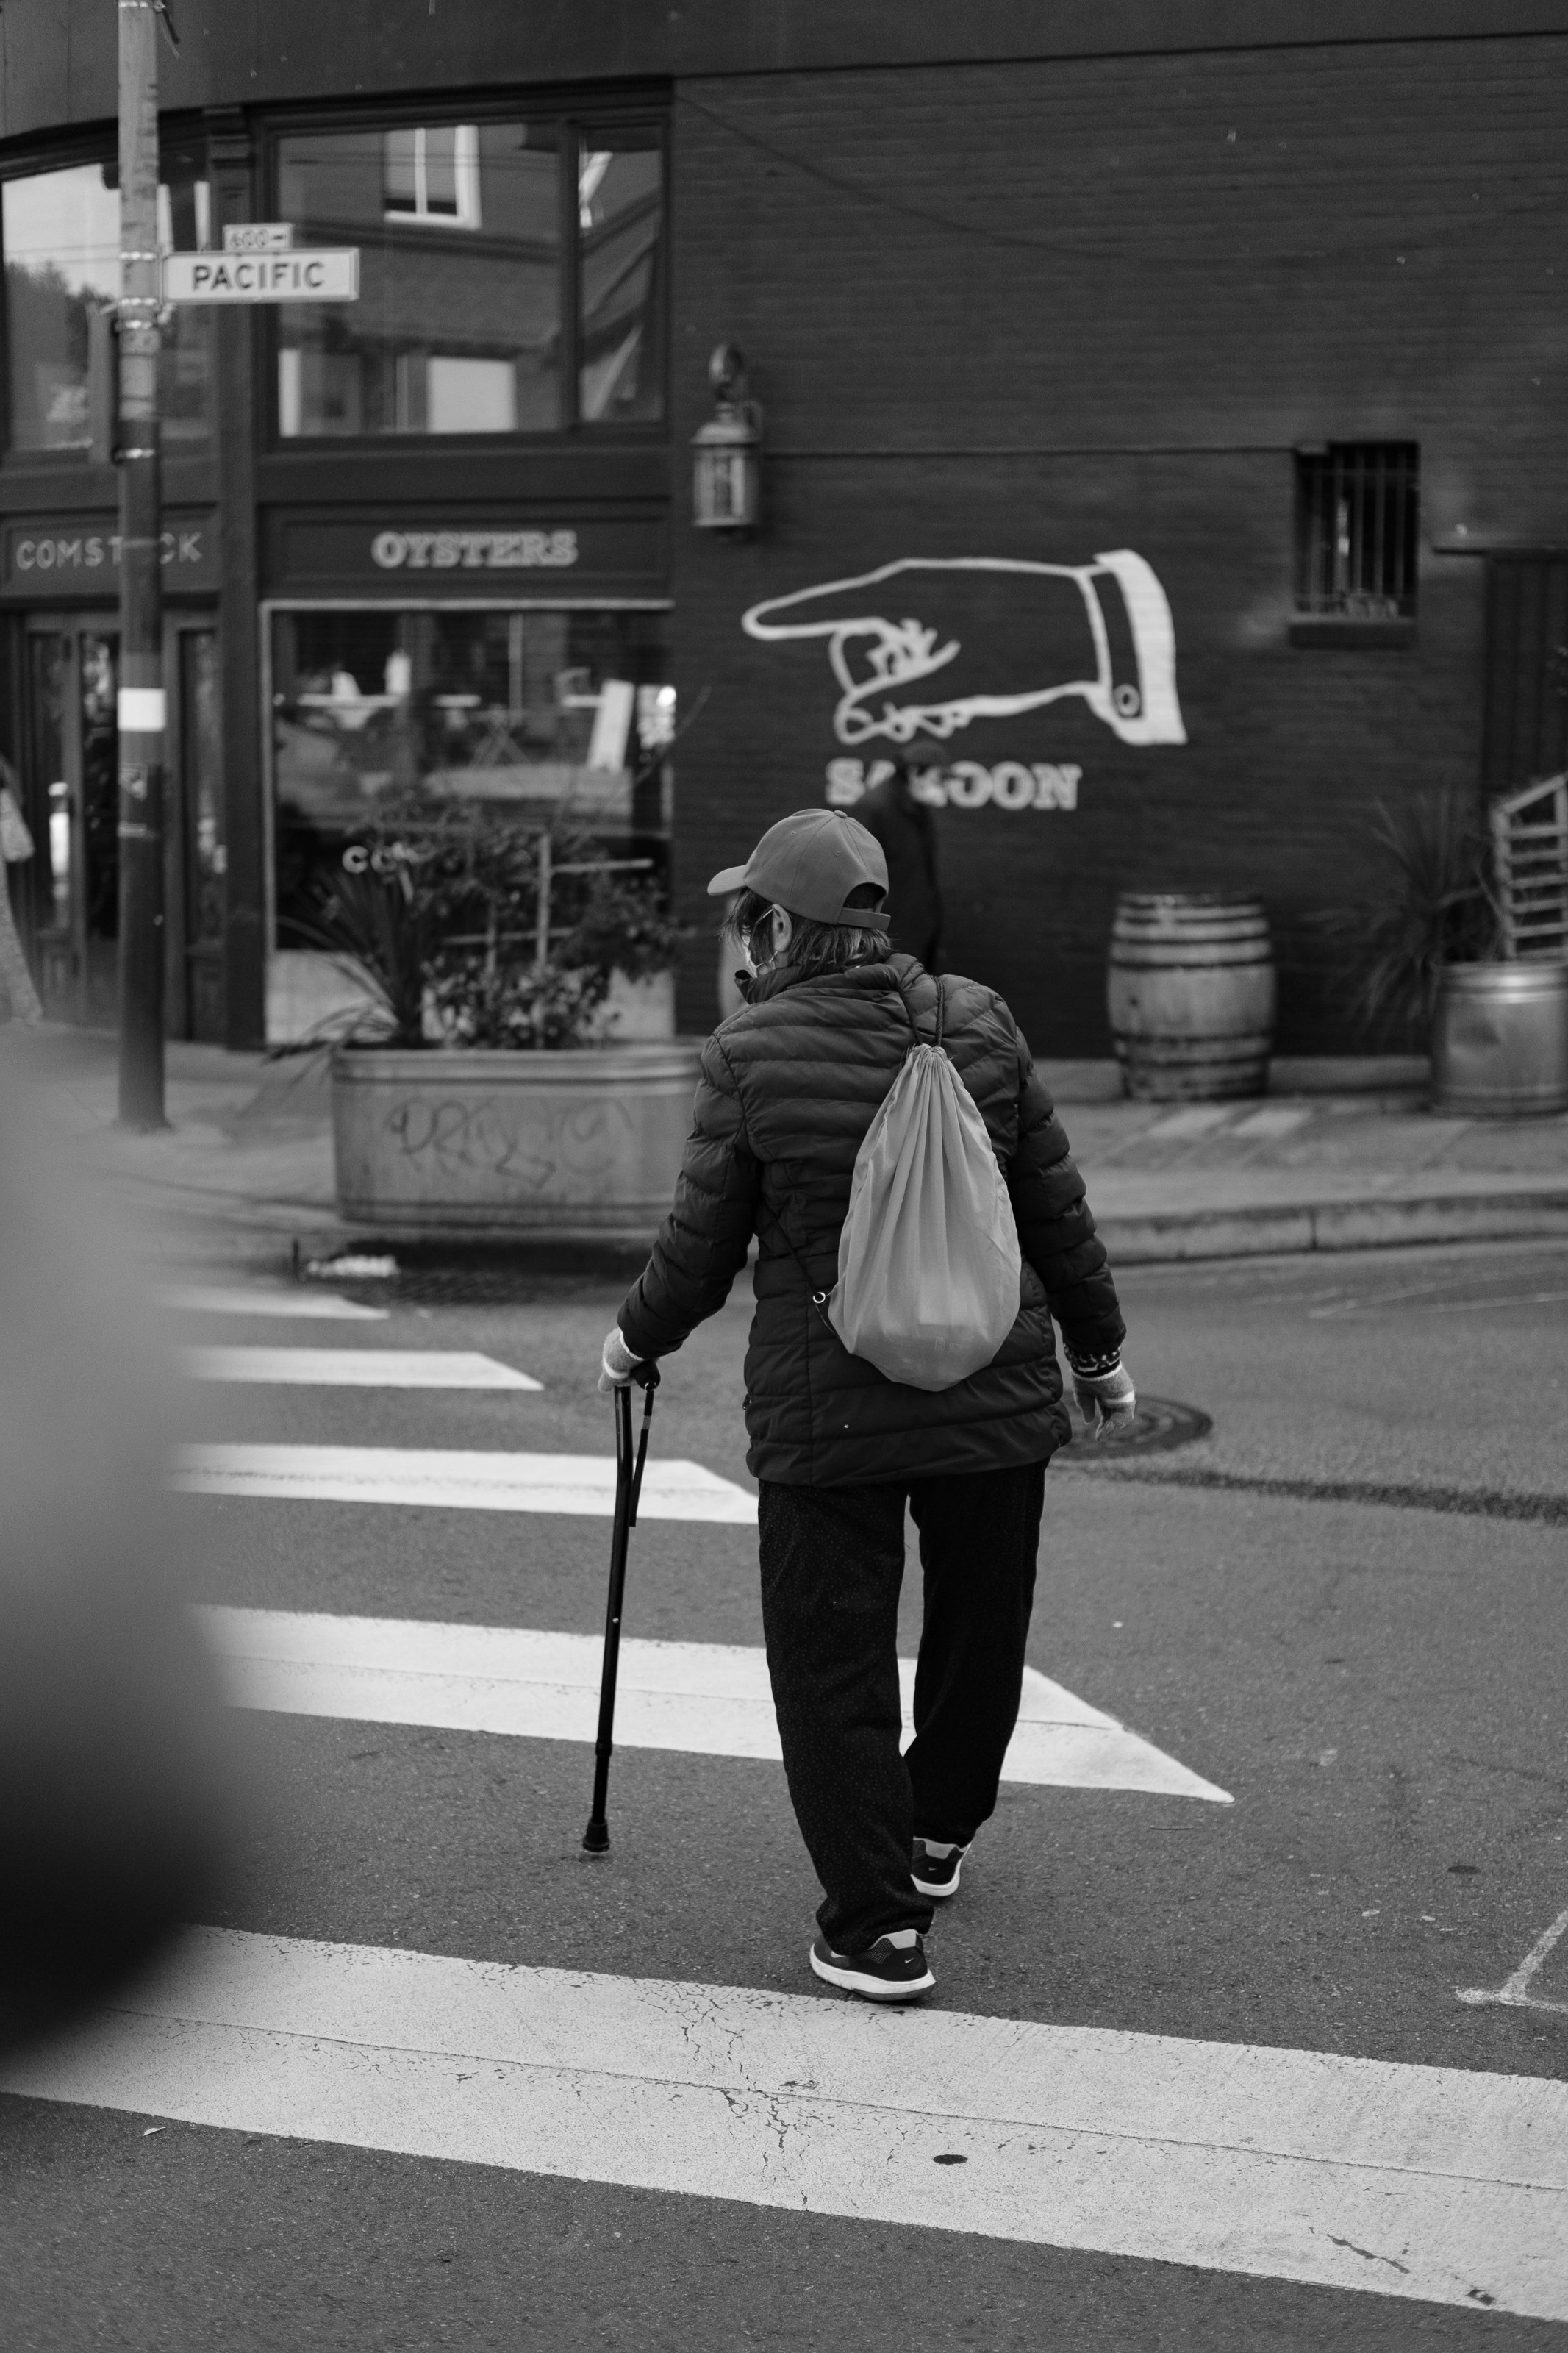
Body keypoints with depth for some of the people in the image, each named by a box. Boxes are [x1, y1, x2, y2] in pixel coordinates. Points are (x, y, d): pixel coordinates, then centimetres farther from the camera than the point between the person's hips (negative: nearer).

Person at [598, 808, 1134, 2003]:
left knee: (833, 1664, 7)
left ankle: (878, 1926, 6)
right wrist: (1098, 1351, 18)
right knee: (981, 1629, 22)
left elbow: (700, 1251, -3)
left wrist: (636, 1342, 16)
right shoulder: (980, 1023, 0)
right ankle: (938, 1837, 42)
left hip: (826, 1411, -3)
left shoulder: (750, 1055, -8)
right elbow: (1059, 1210, 5)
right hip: (998, 1399, 4)